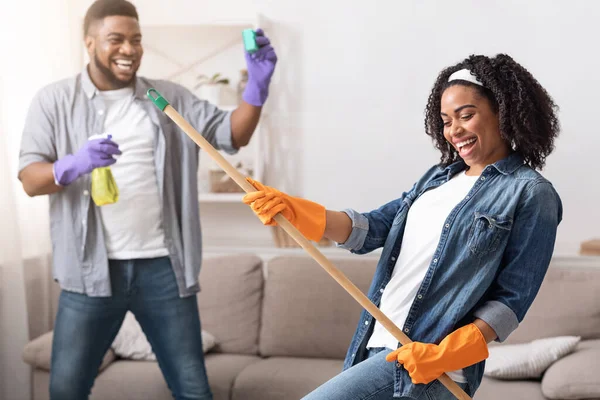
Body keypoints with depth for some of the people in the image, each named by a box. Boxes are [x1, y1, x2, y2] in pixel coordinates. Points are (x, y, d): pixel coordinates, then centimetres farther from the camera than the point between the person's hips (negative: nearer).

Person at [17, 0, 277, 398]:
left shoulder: (171, 98, 8)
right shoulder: (54, 100, 3)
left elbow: (233, 134, 2)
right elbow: (30, 179, -4)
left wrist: (257, 86, -16)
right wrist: (74, 164, -25)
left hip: (163, 268, 1)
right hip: (91, 270, -1)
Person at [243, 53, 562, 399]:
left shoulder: (530, 194, -5)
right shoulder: (439, 177, 16)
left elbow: (512, 298, -8)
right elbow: (371, 230, 8)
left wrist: (443, 354, -19)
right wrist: (292, 210, -6)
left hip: (422, 360, -7)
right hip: (379, 345, 7)